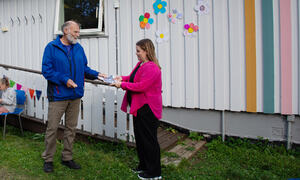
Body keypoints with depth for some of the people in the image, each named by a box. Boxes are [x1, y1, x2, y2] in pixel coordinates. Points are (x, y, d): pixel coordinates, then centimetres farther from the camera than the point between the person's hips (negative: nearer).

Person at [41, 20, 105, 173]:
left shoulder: (79, 48, 11)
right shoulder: (52, 47, -5)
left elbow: (84, 69, 15)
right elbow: (46, 70, -10)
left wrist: (96, 74, -2)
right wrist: (64, 79, -20)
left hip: (75, 96, 5)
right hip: (58, 96, -5)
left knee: (71, 128, 12)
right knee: (52, 128, 1)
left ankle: (67, 157, 26)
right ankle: (48, 159, 18)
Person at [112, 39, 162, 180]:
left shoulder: (151, 68, -20)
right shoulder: (140, 64, 12)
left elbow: (141, 86, -27)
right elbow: (134, 78, 25)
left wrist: (122, 85, -18)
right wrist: (123, 78, 7)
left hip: (147, 109, -11)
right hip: (139, 107, 11)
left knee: (149, 139, -1)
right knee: (140, 137, 19)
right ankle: (143, 166, 34)